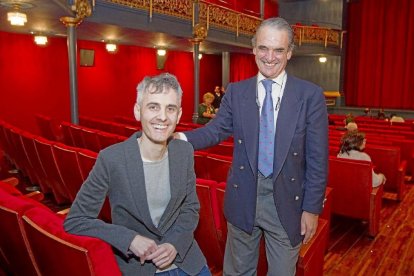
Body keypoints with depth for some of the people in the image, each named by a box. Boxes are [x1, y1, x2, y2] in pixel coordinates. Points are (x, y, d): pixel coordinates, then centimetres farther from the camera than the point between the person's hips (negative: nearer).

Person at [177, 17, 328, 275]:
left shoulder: (310, 95, -7)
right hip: (243, 198, 2)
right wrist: (180, 138, -17)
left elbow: (318, 158, -6)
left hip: (287, 203, -1)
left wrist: (312, 208, -6)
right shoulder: (235, 91, 1)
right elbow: (216, 130, 1)